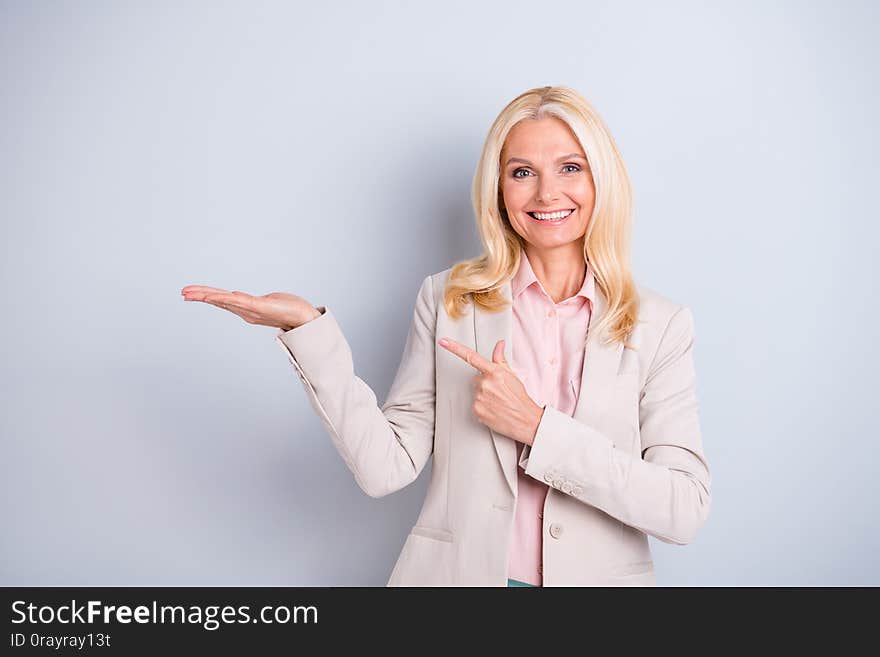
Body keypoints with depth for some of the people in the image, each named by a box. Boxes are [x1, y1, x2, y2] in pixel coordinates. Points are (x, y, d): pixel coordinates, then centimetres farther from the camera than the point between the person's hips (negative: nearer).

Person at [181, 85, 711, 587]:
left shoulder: (661, 324, -6)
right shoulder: (448, 299, -5)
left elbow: (686, 510, -13)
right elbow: (387, 467, -11)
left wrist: (535, 426, -20)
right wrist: (310, 329, -19)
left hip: (601, 574, 0)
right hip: (455, 573, 0)